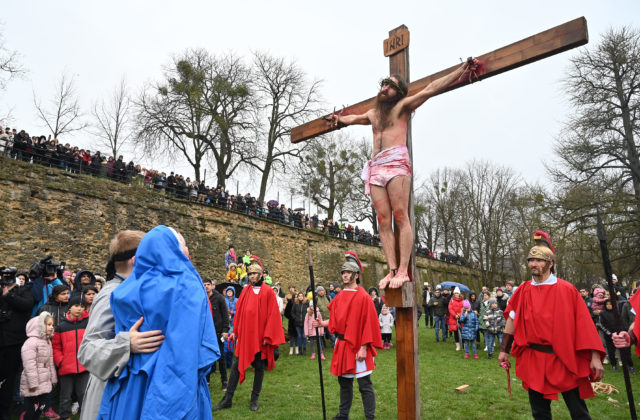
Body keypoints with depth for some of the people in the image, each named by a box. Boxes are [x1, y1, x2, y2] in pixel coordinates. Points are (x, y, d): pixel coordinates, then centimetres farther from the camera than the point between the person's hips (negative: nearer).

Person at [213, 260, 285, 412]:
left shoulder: (268, 291, -5)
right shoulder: (245, 291, 6)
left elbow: (272, 314, -7)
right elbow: (239, 312, 9)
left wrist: (267, 336, -10)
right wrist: (235, 331, 6)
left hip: (260, 337, -3)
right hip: (244, 335, 3)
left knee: (259, 367, 7)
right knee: (237, 365, 5)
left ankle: (254, 400, 20)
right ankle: (227, 399, 14)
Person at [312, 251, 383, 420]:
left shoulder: (363, 297, -12)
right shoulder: (339, 296, 8)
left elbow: (368, 324, -14)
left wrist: (363, 348, -16)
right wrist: (323, 323, 0)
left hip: (357, 347, -7)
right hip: (342, 345, 7)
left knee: (364, 384, 1)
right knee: (344, 381, 18)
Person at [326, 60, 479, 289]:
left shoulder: (403, 106, 13)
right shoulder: (373, 113, 30)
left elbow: (429, 90, 7)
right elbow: (354, 117, 51)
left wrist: (461, 70, 2)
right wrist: (339, 119, 68)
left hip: (396, 162, -6)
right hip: (375, 167, 6)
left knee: (400, 217, -14)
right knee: (383, 221, -5)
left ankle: (403, 270, -17)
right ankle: (392, 270, -7)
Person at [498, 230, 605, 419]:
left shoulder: (567, 290, -6)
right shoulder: (523, 291, 1)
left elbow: (584, 324, -6)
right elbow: (512, 319, 7)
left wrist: (595, 357, -10)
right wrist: (504, 350, 8)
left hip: (566, 360, -2)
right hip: (534, 361, 2)